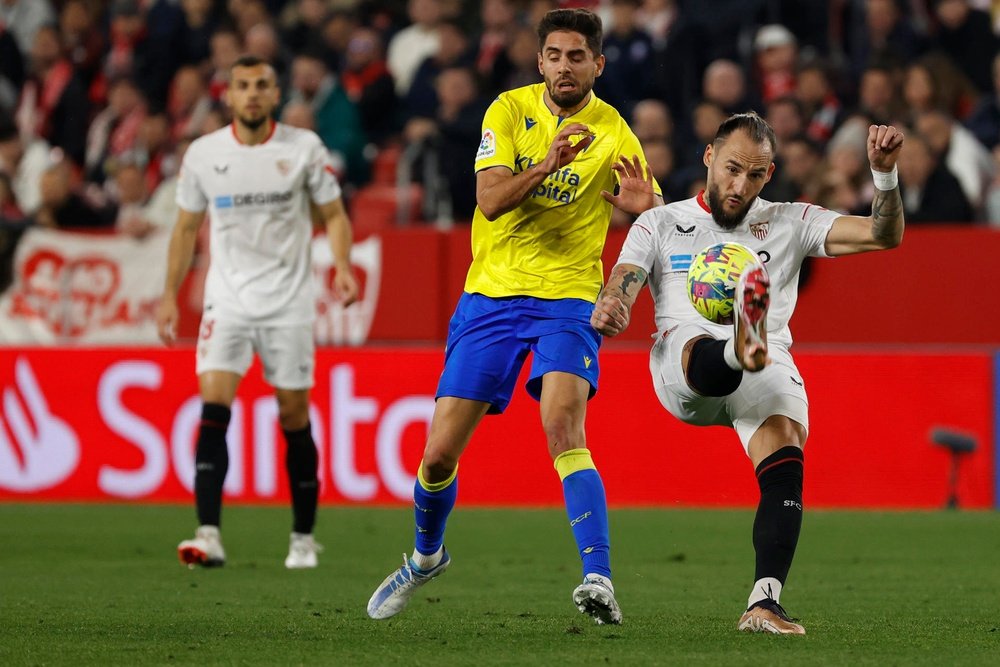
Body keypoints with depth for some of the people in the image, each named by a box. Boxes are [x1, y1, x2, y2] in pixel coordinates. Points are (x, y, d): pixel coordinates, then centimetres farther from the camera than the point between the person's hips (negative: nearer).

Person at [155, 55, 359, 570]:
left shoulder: (304, 147, -2)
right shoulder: (202, 154, 2)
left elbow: (333, 215, 5)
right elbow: (186, 227, 13)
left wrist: (342, 267, -13)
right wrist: (169, 295, 9)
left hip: (288, 298, -1)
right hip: (227, 296, 1)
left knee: (294, 417, 3)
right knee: (213, 403, -16)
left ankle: (303, 537, 18)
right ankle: (209, 535, -22)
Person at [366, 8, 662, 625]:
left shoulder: (613, 135, -5)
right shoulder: (510, 111, 0)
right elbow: (490, 200, -13)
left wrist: (644, 206, -30)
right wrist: (547, 165, -30)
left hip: (568, 300, -2)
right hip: (492, 293, 3)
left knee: (564, 429, -28)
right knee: (440, 454, 3)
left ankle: (600, 580, -33)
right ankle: (427, 556, 33)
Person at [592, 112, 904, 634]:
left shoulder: (789, 223, 22)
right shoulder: (661, 223, 21)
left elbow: (884, 235, 13)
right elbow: (624, 279, 5)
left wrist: (884, 173, -5)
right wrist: (609, 307, -19)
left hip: (770, 359, 1)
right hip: (683, 366, -1)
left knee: (784, 460, -28)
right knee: (706, 355, -39)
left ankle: (764, 602, -37)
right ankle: (741, 351, -76)